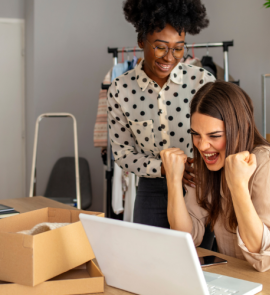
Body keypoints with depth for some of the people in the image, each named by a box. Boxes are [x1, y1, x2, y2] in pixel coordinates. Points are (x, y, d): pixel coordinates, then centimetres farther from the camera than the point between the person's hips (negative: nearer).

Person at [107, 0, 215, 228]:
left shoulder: (203, 81, -9)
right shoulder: (120, 90, -7)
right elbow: (122, 152, -2)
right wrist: (163, 167, -17)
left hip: (199, 189, 0)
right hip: (152, 191, 1)